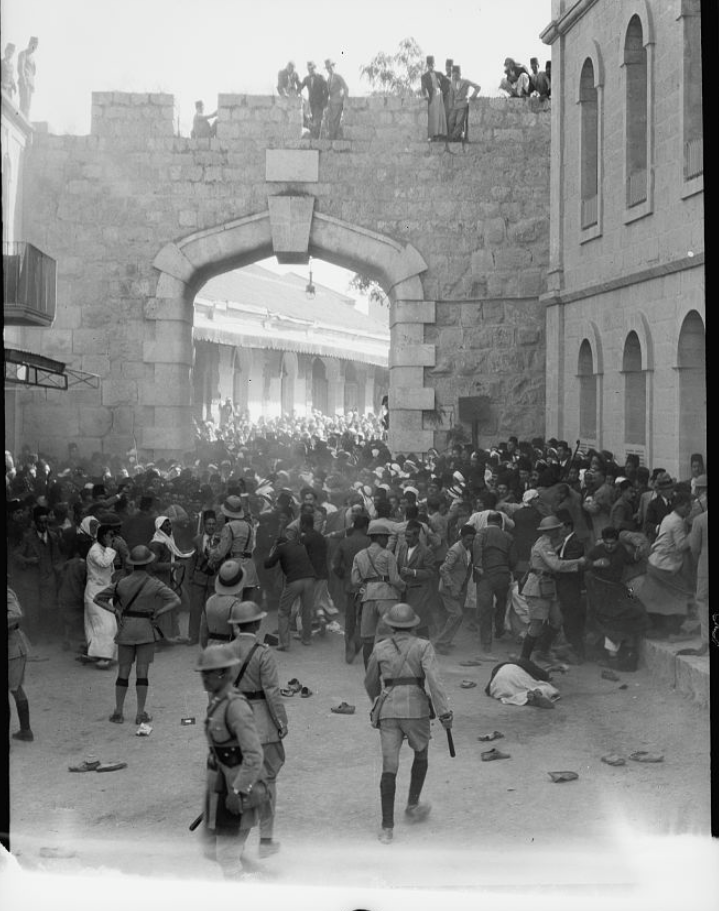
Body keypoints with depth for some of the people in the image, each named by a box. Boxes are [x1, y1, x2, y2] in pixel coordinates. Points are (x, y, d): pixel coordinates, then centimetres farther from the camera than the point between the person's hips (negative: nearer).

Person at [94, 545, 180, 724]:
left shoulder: (122, 583, -3)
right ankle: (141, 714, 4)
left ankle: (118, 713, 10)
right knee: (142, 673, 3)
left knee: (123, 672, 9)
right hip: (146, 629, -2)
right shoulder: (154, 584, -8)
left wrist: (115, 612, 0)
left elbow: (98, 598, 3)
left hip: (125, 629, 2)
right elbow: (176, 601, -14)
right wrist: (157, 613, -8)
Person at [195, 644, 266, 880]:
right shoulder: (217, 701, 6)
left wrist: (238, 791, -25)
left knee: (227, 854, 0)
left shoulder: (236, 706, -22)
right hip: (217, 785, 9)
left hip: (236, 789, -9)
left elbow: (254, 755, -25)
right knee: (211, 849, 18)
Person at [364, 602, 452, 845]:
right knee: (421, 754, 26)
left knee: (389, 768, 1)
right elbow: (434, 680, -13)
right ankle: (412, 806, 32)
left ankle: (387, 827, -6)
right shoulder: (423, 647, -1)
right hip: (416, 709, -2)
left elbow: (370, 682, 19)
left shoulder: (380, 649, 7)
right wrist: (444, 713, -13)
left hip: (388, 711, 2)